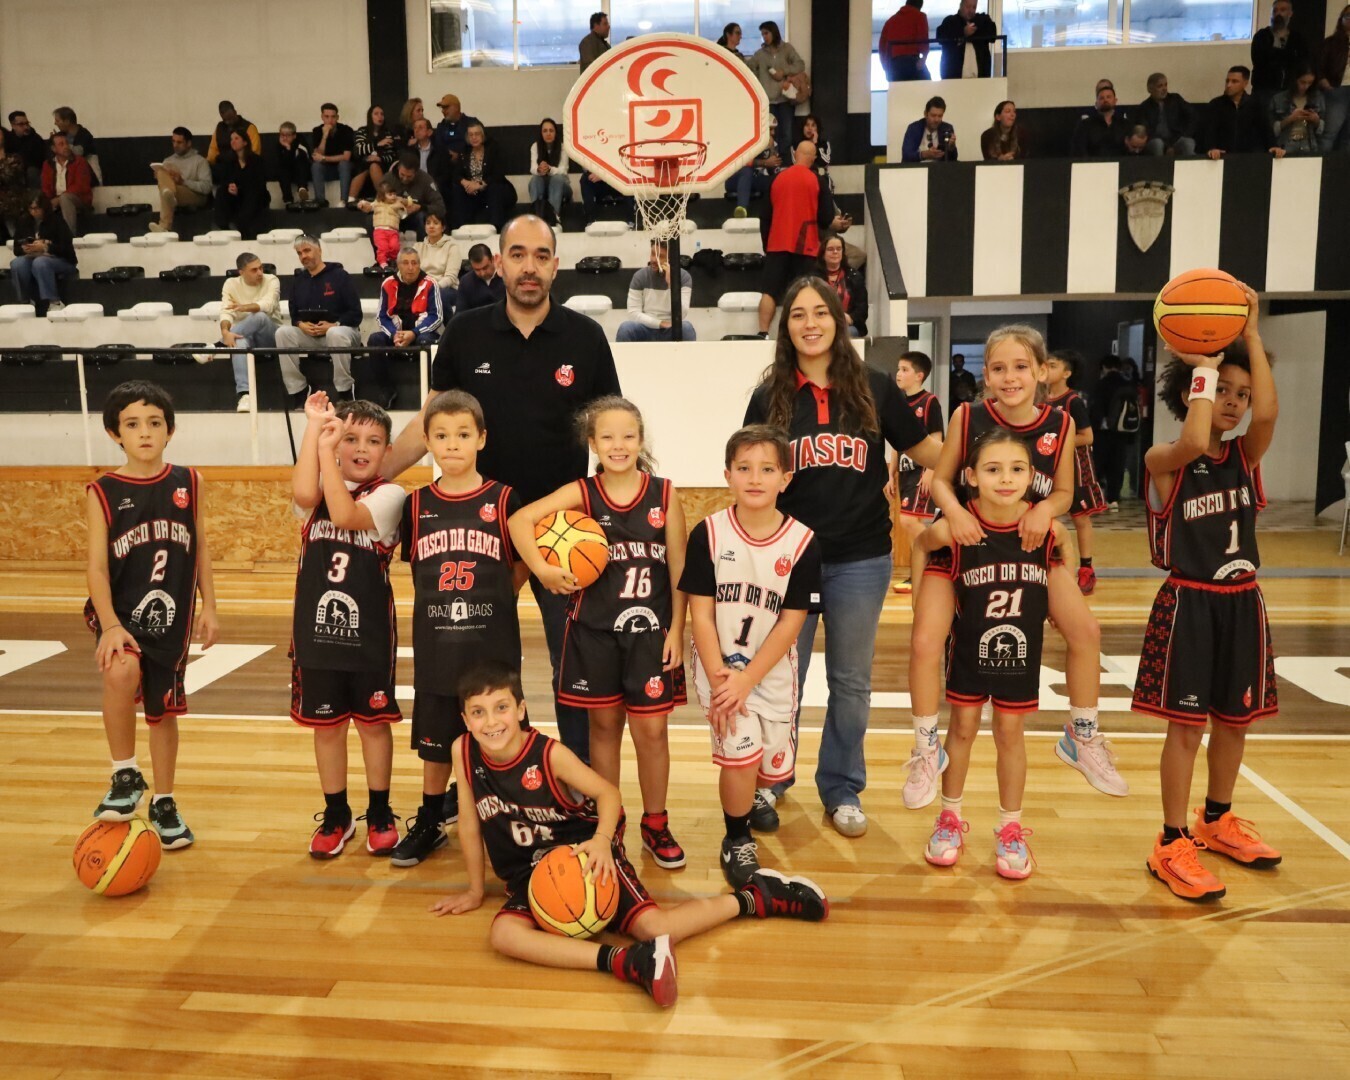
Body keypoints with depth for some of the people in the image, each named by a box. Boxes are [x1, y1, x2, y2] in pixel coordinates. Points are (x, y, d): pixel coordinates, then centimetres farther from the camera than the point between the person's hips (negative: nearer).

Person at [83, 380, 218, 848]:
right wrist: (111, 625, -20)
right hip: (121, 613, -2)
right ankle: (125, 776, -8)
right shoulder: (102, 493, -6)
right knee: (123, 672, -32)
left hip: (172, 615, 3)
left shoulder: (188, 483, 1)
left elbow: (201, 548, 7)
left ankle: (163, 803, 31)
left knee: (163, 709, 11)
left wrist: (208, 607, 4)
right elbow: (97, 564, -10)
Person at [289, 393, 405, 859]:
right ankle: (336, 815, 30)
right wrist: (314, 426, -18)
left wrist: (326, 455, -21)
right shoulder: (317, 491, 2)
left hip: (369, 631, -3)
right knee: (325, 725, 13)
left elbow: (345, 515, -25)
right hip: (317, 628, 3)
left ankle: (379, 814, 27)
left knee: (373, 723, 11)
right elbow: (303, 494, -23)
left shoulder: (388, 495, -6)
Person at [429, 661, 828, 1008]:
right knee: (503, 934, -28)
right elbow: (469, 824, 1)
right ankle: (624, 963, -34)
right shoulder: (463, 752, -11)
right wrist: (475, 890, 9)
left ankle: (752, 898, 2)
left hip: (582, 858, -4)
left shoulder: (549, 754, -19)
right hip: (529, 878, 4)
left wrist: (601, 840, -27)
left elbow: (609, 793, -8)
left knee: (654, 928, -19)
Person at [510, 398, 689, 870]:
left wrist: (676, 629, -4)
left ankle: (655, 823, 25)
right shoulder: (582, 493, -5)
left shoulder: (664, 494, -4)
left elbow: (679, 567, -2)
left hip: (650, 630, 0)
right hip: (593, 630, 0)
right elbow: (520, 520, -12)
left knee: (651, 728, 4)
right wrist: (542, 570, -23)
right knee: (604, 724, 13)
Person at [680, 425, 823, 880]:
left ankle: (754, 795, 48)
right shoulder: (707, 533, -11)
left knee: (775, 767, 10)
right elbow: (701, 612, -9)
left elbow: (791, 622, -10)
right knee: (742, 753, -15)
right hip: (719, 667, -2)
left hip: (772, 671, 2)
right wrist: (719, 679, -15)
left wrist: (746, 679, -15)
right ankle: (737, 840, 12)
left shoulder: (802, 542, -11)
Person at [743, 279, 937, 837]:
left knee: (851, 682, 12)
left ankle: (842, 789, 30)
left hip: (861, 560, 0)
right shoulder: (770, 395, -1)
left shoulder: (873, 387, -2)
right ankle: (769, 779, 32)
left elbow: (926, 450, 2)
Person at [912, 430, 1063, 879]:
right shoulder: (955, 528, -22)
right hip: (969, 647, -1)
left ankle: (1011, 829, 28)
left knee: (1010, 733, 12)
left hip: (1022, 648, 1)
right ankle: (950, 818, 30)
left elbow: (1063, 560, 6)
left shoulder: (1047, 527, -18)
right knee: (963, 728, 13)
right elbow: (921, 545, 0)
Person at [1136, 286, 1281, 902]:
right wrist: (1202, 364, -22)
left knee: (1234, 719, 15)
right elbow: (1195, 443, -34)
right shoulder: (1163, 460, -10)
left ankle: (1217, 822, 35)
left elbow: (1267, 412, -18)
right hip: (1189, 604, -5)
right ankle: (1172, 846, 8)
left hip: (1242, 602, 5)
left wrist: (1250, 335, -16)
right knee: (1187, 725, -2)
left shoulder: (1247, 455, 3)